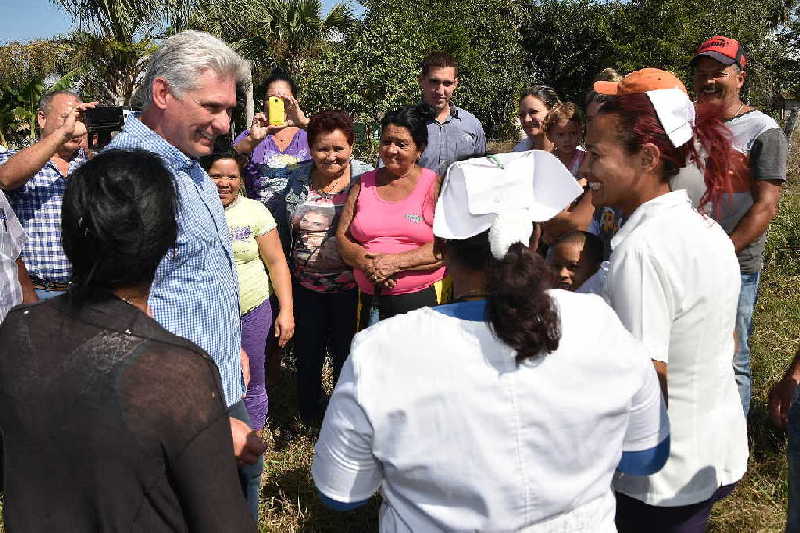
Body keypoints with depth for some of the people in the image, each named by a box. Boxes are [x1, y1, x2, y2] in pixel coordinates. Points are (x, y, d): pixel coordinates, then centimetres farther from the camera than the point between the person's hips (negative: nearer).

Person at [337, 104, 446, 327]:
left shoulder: (434, 185, 1)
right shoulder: (364, 184, 12)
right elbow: (342, 237, 8)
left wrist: (395, 262, -17)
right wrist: (366, 263, -12)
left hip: (422, 300, -3)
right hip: (369, 301, 3)